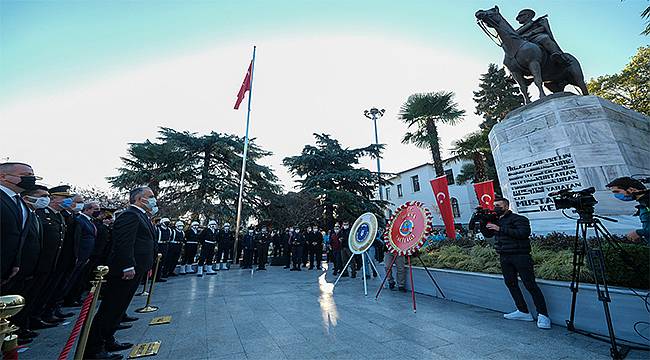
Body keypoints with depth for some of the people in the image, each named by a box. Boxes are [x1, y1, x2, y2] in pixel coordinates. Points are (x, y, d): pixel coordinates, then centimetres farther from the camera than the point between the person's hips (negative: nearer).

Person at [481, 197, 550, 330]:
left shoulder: (518, 219, -7)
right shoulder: (496, 220, 13)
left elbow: (524, 233, -22)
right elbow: (487, 234, 14)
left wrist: (500, 229, -22)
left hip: (520, 255, -7)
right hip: (504, 258, 7)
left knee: (530, 285, -4)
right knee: (510, 283, 11)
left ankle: (543, 315, 8)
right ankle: (523, 311, 22)